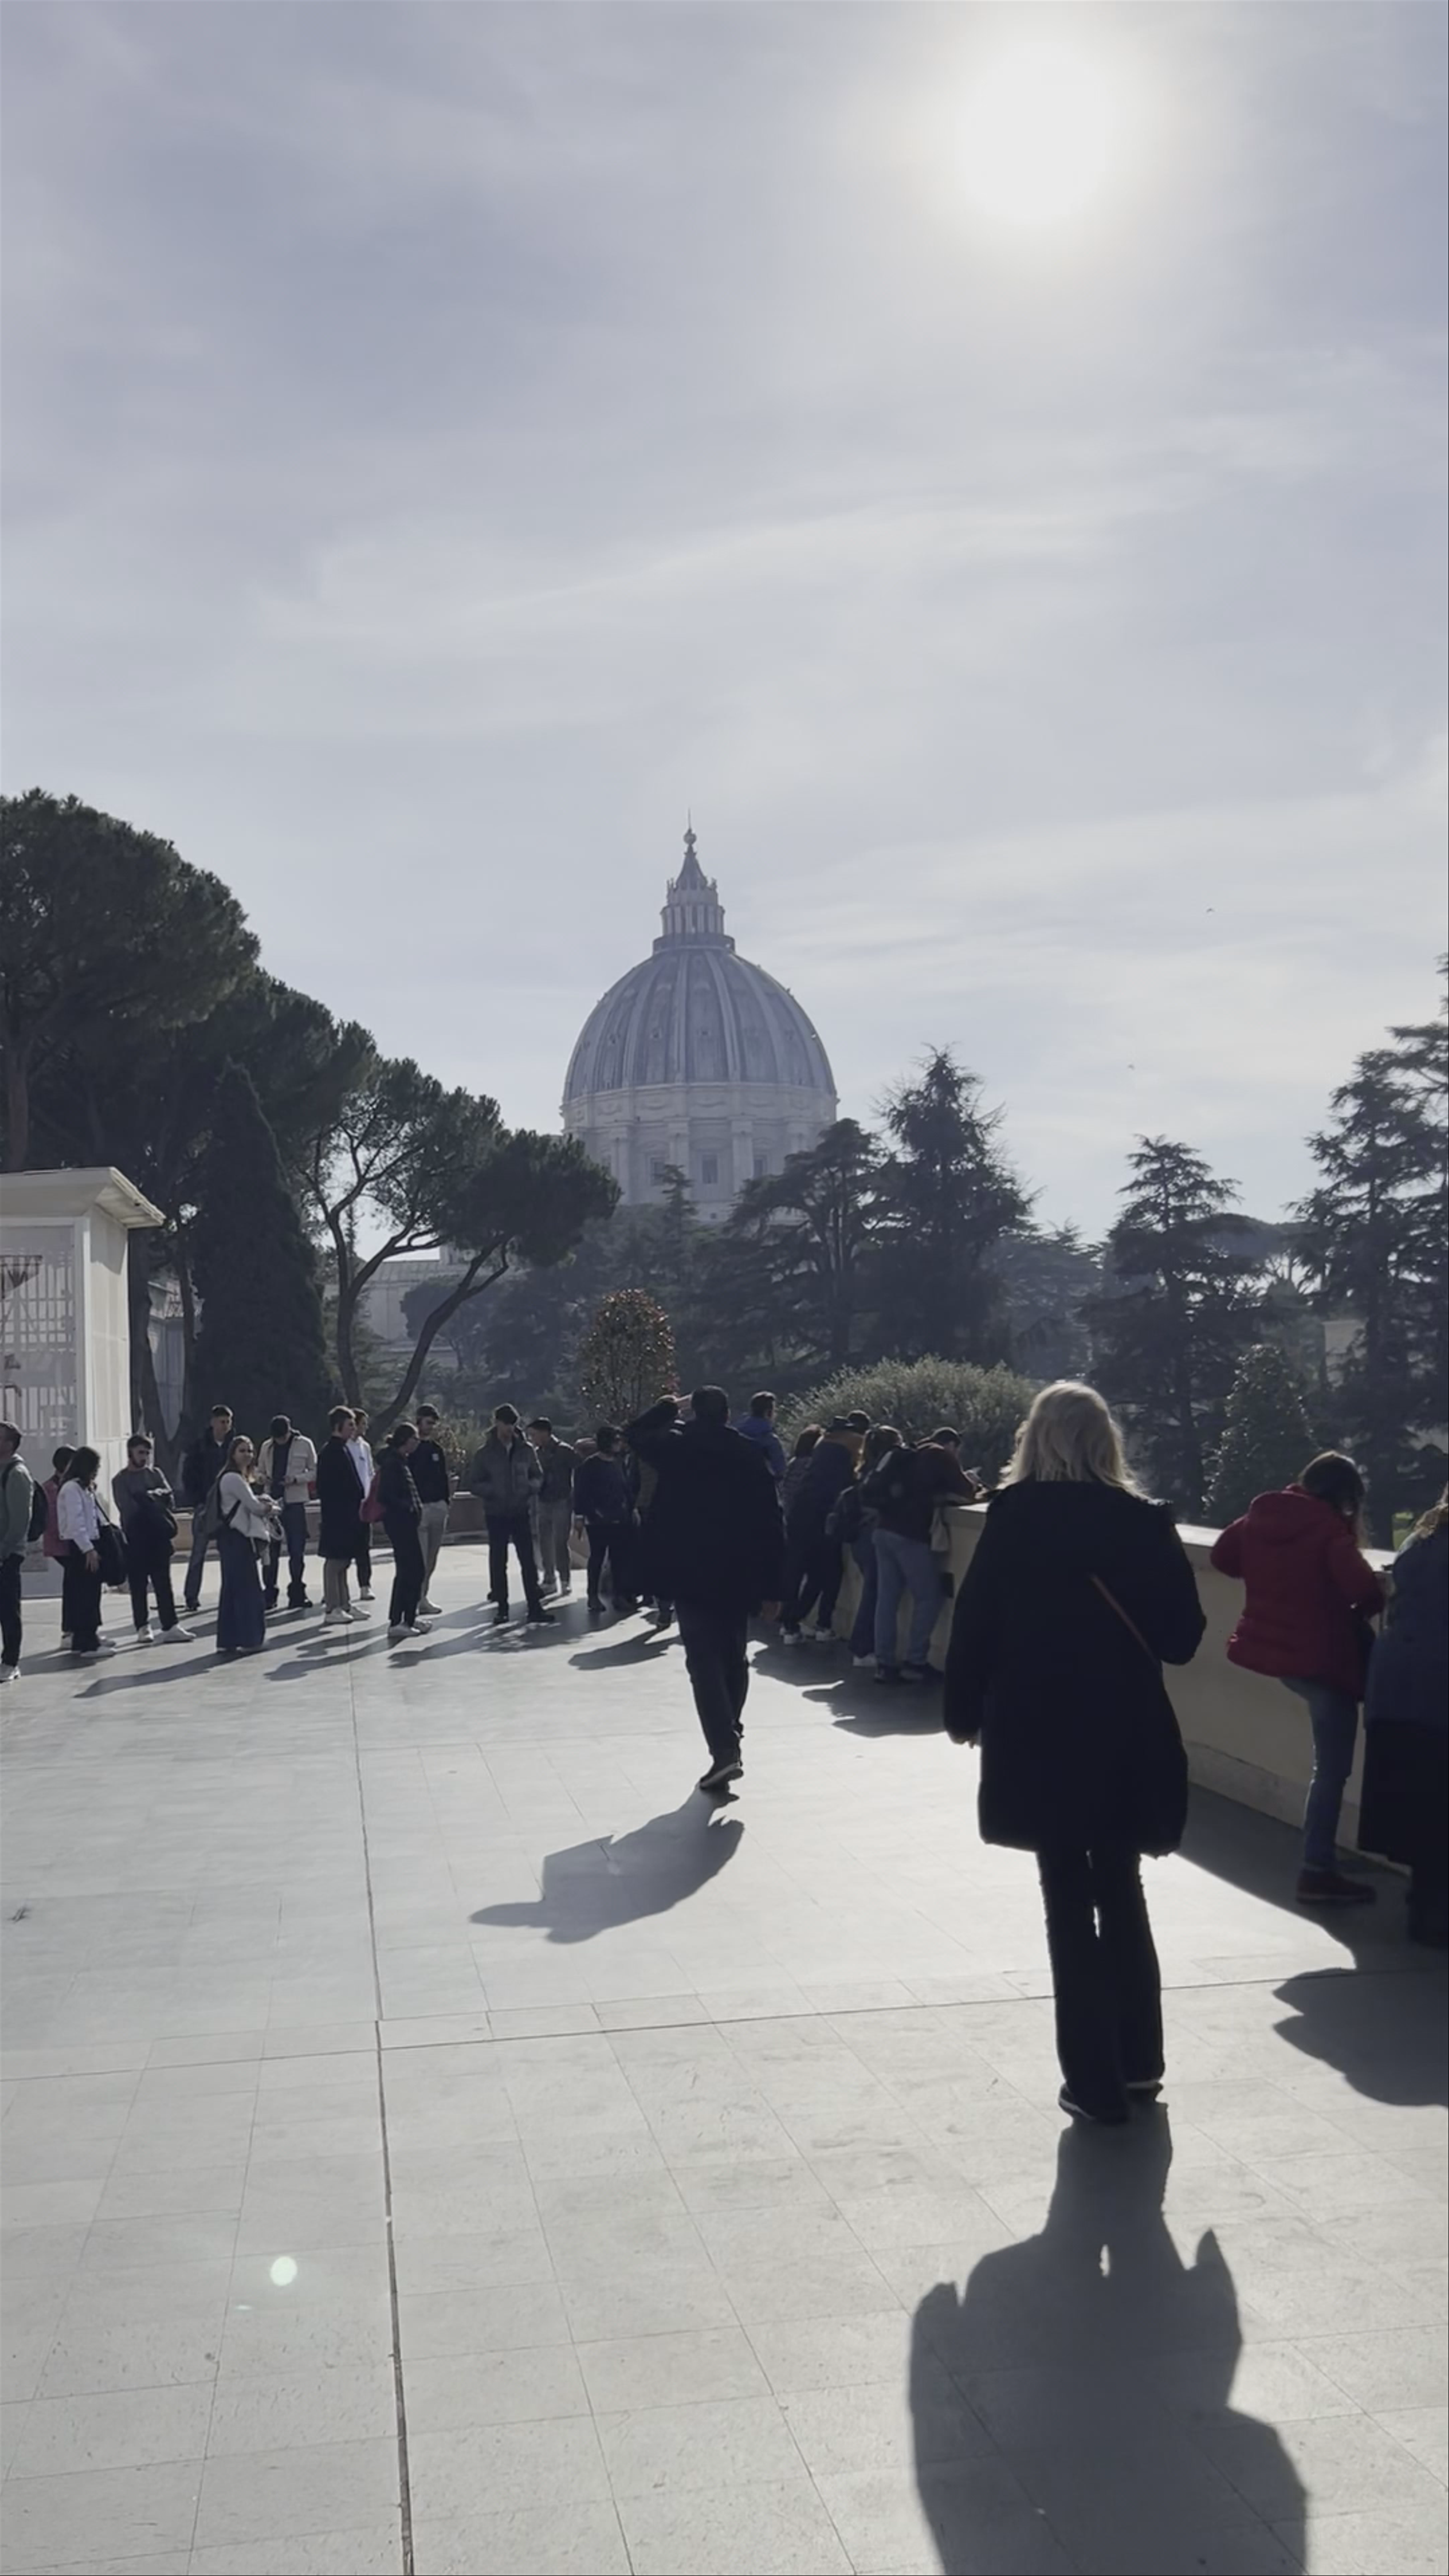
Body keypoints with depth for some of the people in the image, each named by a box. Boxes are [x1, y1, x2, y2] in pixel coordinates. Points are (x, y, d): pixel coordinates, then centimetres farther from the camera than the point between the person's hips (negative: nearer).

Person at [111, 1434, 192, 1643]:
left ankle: (170, 1626, -3)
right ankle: (143, 1628, 10)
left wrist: (148, 1497, -13)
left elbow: (169, 1497, 2)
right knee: (139, 1586, 3)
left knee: (163, 1583, 0)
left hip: (158, 1537, 3)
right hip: (136, 1539, -3)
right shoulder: (121, 1480, 0)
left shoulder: (155, 1474, 13)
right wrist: (154, 1500, -6)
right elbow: (127, 1509, -9)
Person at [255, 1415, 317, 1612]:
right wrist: (262, 1478, -7)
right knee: (271, 1550, 5)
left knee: (297, 1550, 1)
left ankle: (297, 1593, 11)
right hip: (272, 1501, 2)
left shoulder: (304, 1445, -1)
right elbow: (259, 1471, 16)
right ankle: (269, 1594, 12)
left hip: (295, 1502, -2)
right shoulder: (267, 1447, 7)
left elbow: (314, 1472, 2)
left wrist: (296, 1479, -15)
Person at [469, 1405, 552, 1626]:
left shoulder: (525, 1450, 5)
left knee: (529, 1560, -2)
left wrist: (529, 1488, -9)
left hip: (521, 1512, 1)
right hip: (496, 1514, -1)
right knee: (498, 1562, 5)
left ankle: (535, 1607, -1)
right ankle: (502, 1607, 13)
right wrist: (493, 1492, -16)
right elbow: (473, 1483, 0)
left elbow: (538, 1476, 12)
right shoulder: (486, 1454, -1)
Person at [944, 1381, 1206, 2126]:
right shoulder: (1146, 1522, -3)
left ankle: (1095, 2082, 8)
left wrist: (964, 1715, 4)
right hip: (1128, 1733, 3)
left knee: (1070, 1903, 5)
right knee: (1121, 1892, 19)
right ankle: (1138, 2061, 27)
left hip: (1041, 1737, -3)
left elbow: (976, 1620, -7)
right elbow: (1183, 1634, -1)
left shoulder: (1015, 1518, -8)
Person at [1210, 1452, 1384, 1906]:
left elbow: (1223, 1555, 16)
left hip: (1275, 1647, 7)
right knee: (1331, 1767, 3)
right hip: (1320, 1656, -7)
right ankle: (1318, 1872, 7)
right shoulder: (1330, 1529, -18)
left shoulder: (1261, 1514, 2)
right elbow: (1367, 1591, -28)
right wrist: (1360, 1613, -6)